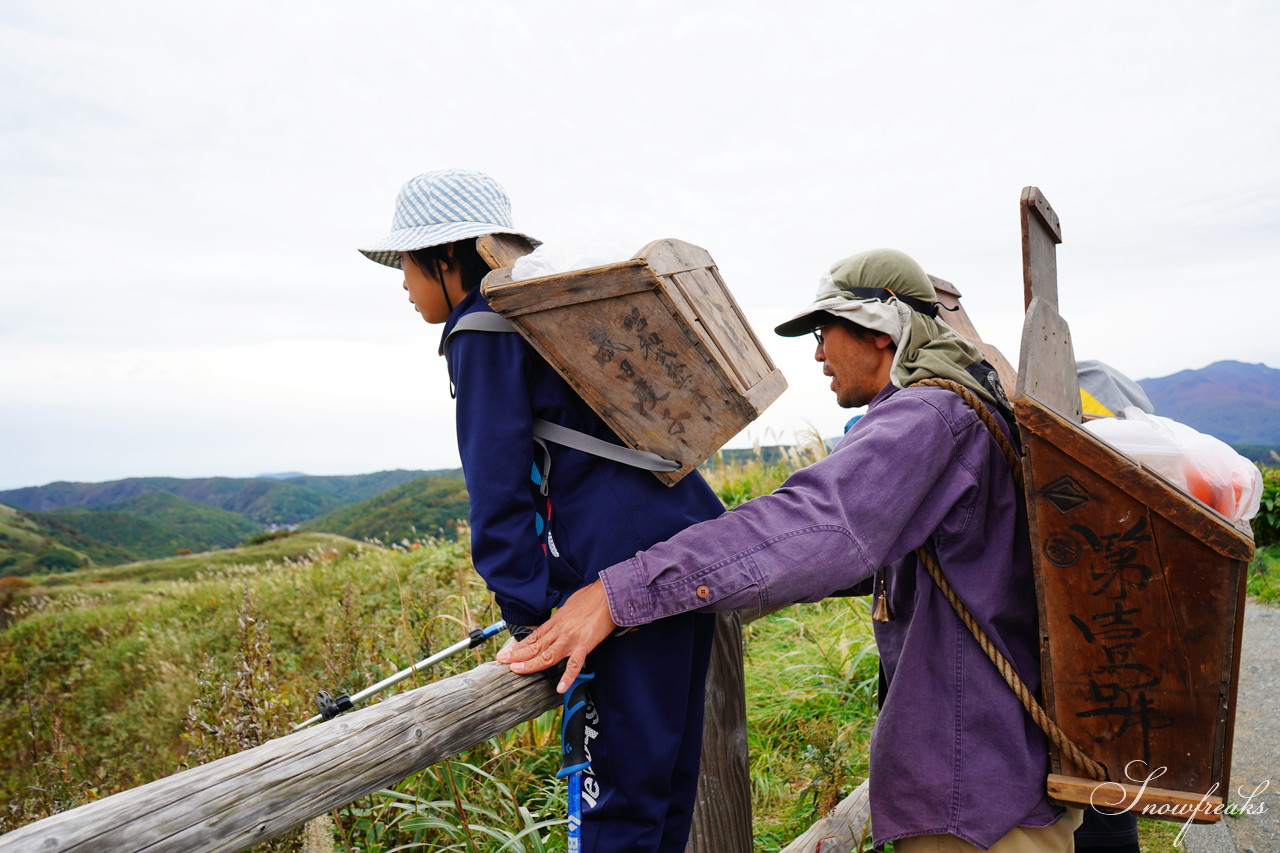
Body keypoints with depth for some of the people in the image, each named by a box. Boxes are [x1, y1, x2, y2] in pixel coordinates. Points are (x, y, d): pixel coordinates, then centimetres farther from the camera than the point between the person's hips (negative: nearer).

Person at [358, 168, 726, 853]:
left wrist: (526, 611, -7)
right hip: (693, 538, 10)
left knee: (623, 779, 0)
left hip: (628, 565, -10)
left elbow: (498, 483, -11)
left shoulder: (481, 331, -5)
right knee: (666, 767, 18)